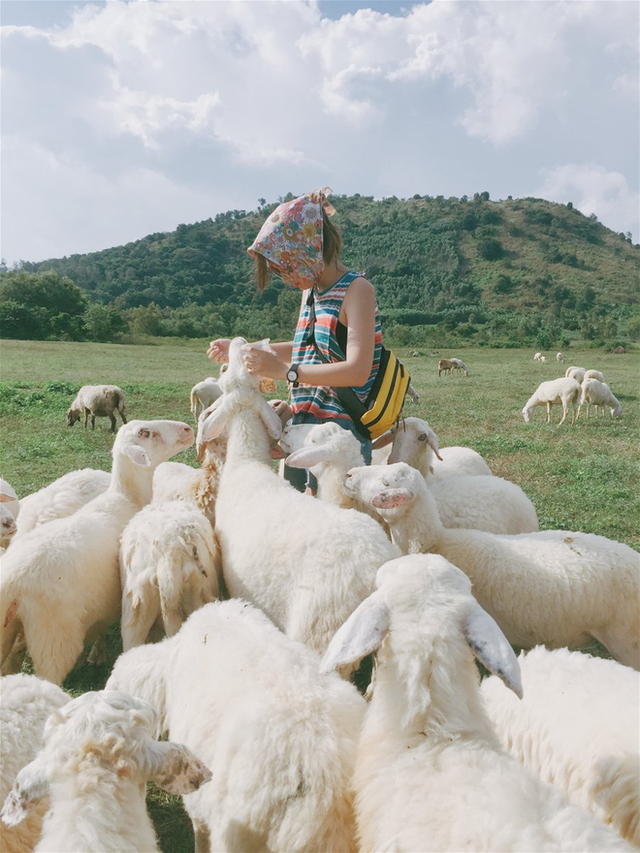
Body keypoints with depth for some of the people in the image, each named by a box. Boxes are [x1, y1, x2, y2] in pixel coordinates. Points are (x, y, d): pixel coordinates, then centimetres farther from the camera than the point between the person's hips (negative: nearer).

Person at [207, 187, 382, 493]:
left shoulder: (356, 290, -12)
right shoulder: (310, 291, 13)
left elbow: (357, 371, -22)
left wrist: (284, 370, -22)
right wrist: (240, 348, 21)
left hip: (339, 430, -8)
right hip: (302, 424, 8)